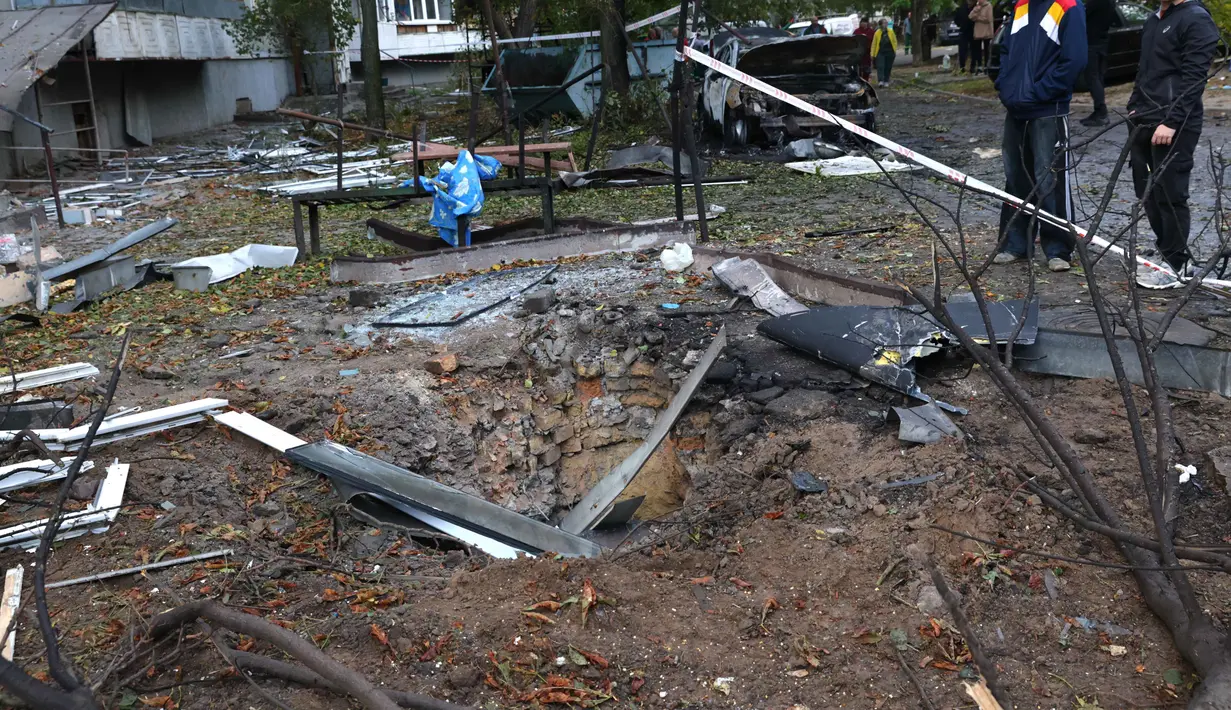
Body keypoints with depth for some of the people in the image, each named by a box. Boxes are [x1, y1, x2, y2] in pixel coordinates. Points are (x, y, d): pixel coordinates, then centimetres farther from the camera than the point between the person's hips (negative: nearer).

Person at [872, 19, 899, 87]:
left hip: (889, 53, 2)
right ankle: (880, 81, -17)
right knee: (880, 67, -12)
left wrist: (895, 51, 4)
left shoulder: (891, 32, 1)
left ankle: (886, 81, 17)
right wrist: (872, 54, -2)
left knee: (888, 68, 7)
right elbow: (874, 44, -1)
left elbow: (895, 42, 9)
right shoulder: (877, 33, -5)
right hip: (880, 53, -2)